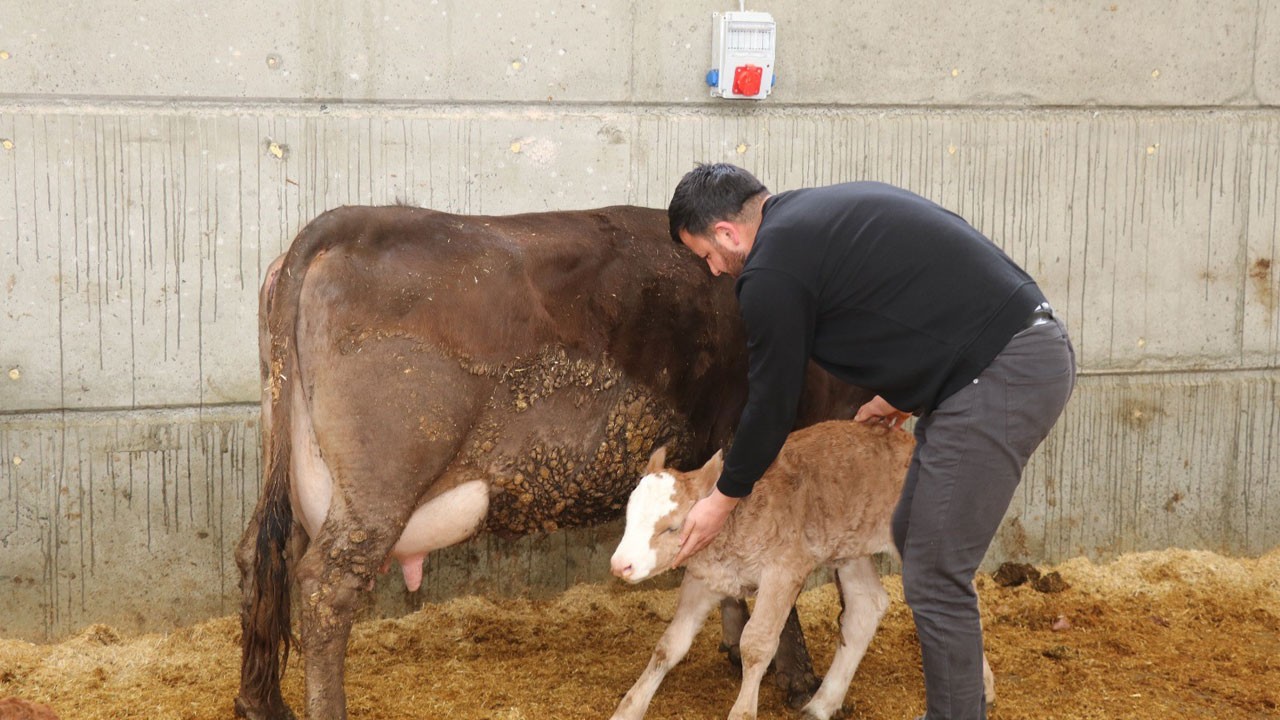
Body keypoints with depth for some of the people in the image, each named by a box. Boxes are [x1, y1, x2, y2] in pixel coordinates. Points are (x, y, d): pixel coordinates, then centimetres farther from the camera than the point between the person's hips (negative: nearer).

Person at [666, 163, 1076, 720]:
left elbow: (771, 403, -1)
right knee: (914, 535, 19)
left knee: (935, 580, -3)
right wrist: (904, 395, 31)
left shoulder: (772, 272, -9)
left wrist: (724, 499, 14)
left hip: (1000, 379, -10)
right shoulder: (821, 210, 17)